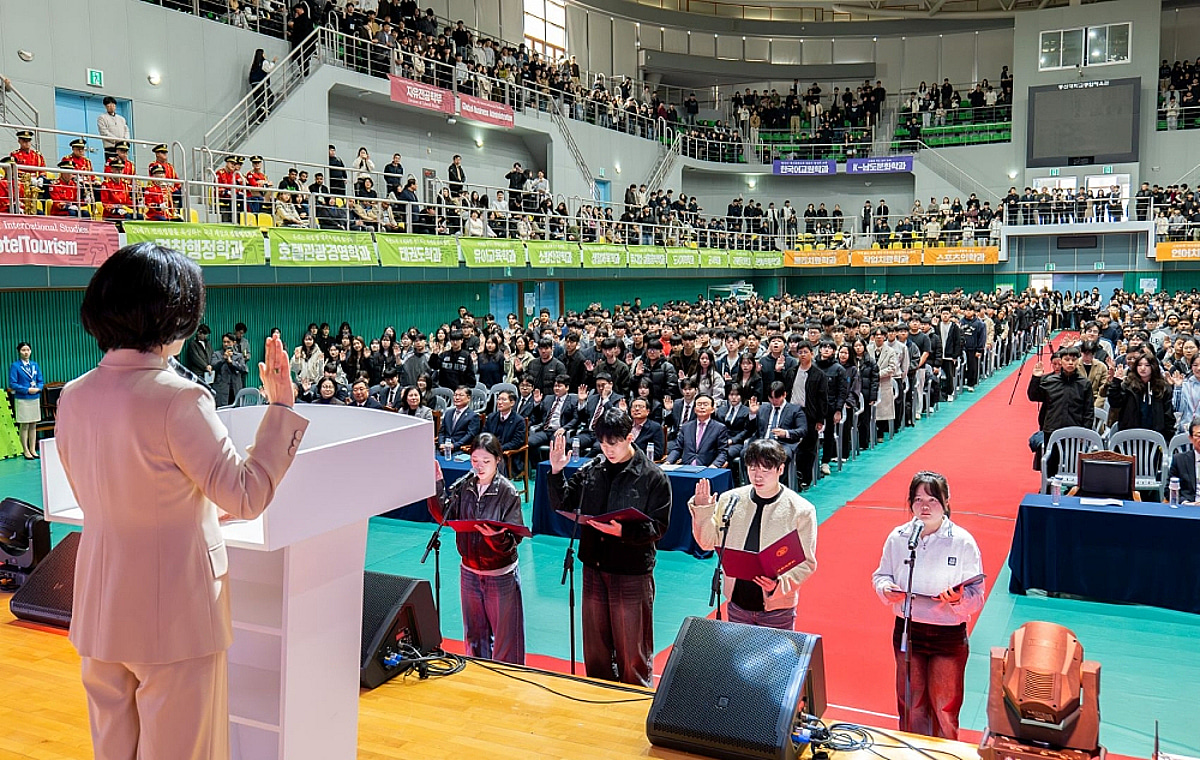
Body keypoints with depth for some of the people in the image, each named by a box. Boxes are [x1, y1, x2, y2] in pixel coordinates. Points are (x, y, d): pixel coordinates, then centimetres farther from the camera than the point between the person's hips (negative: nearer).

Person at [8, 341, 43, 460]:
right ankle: (26, 451, 6)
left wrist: (38, 388, -11)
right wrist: (27, 390, -17)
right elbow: (12, 384, -10)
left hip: (35, 398, 4)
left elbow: (41, 381, 10)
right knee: (24, 426, 0)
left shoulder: (35, 365, 9)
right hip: (22, 400, -4)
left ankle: (33, 449, 14)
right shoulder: (15, 366, -5)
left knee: (33, 425, 8)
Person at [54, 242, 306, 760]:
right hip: (173, 613, -7)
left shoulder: (73, 398, 0)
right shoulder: (178, 398, -22)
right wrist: (282, 405, -12)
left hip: (101, 608, 7)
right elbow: (247, 497, -17)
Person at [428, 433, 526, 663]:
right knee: (474, 634, 19)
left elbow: (514, 538, -18)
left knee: (504, 638, 4)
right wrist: (437, 486, -19)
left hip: (501, 574, -5)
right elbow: (444, 516, -11)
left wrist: (496, 535, -39)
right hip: (470, 573, 5)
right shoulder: (463, 486, -1)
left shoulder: (508, 492, -14)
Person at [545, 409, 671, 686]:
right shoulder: (591, 470, 3)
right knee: (595, 645, 18)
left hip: (633, 572, -5)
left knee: (632, 648, 7)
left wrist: (624, 531, -28)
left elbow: (658, 527, -13)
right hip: (594, 567, 5)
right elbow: (562, 504, 9)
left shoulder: (653, 477, -9)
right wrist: (556, 471, -6)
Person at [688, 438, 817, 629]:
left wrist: (780, 584, -24)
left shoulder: (801, 510, -8)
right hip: (737, 603, 3)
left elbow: (807, 563, -7)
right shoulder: (731, 500, 0)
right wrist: (702, 511, -8)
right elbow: (708, 542, 8)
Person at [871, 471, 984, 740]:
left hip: (949, 635, -2)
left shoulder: (962, 541, -11)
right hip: (907, 630, 2)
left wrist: (958, 598, -28)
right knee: (910, 702, 15)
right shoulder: (898, 537, -3)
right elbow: (882, 575, 8)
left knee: (944, 707, 9)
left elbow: (976, 592, -8)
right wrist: (887, 590, -13)